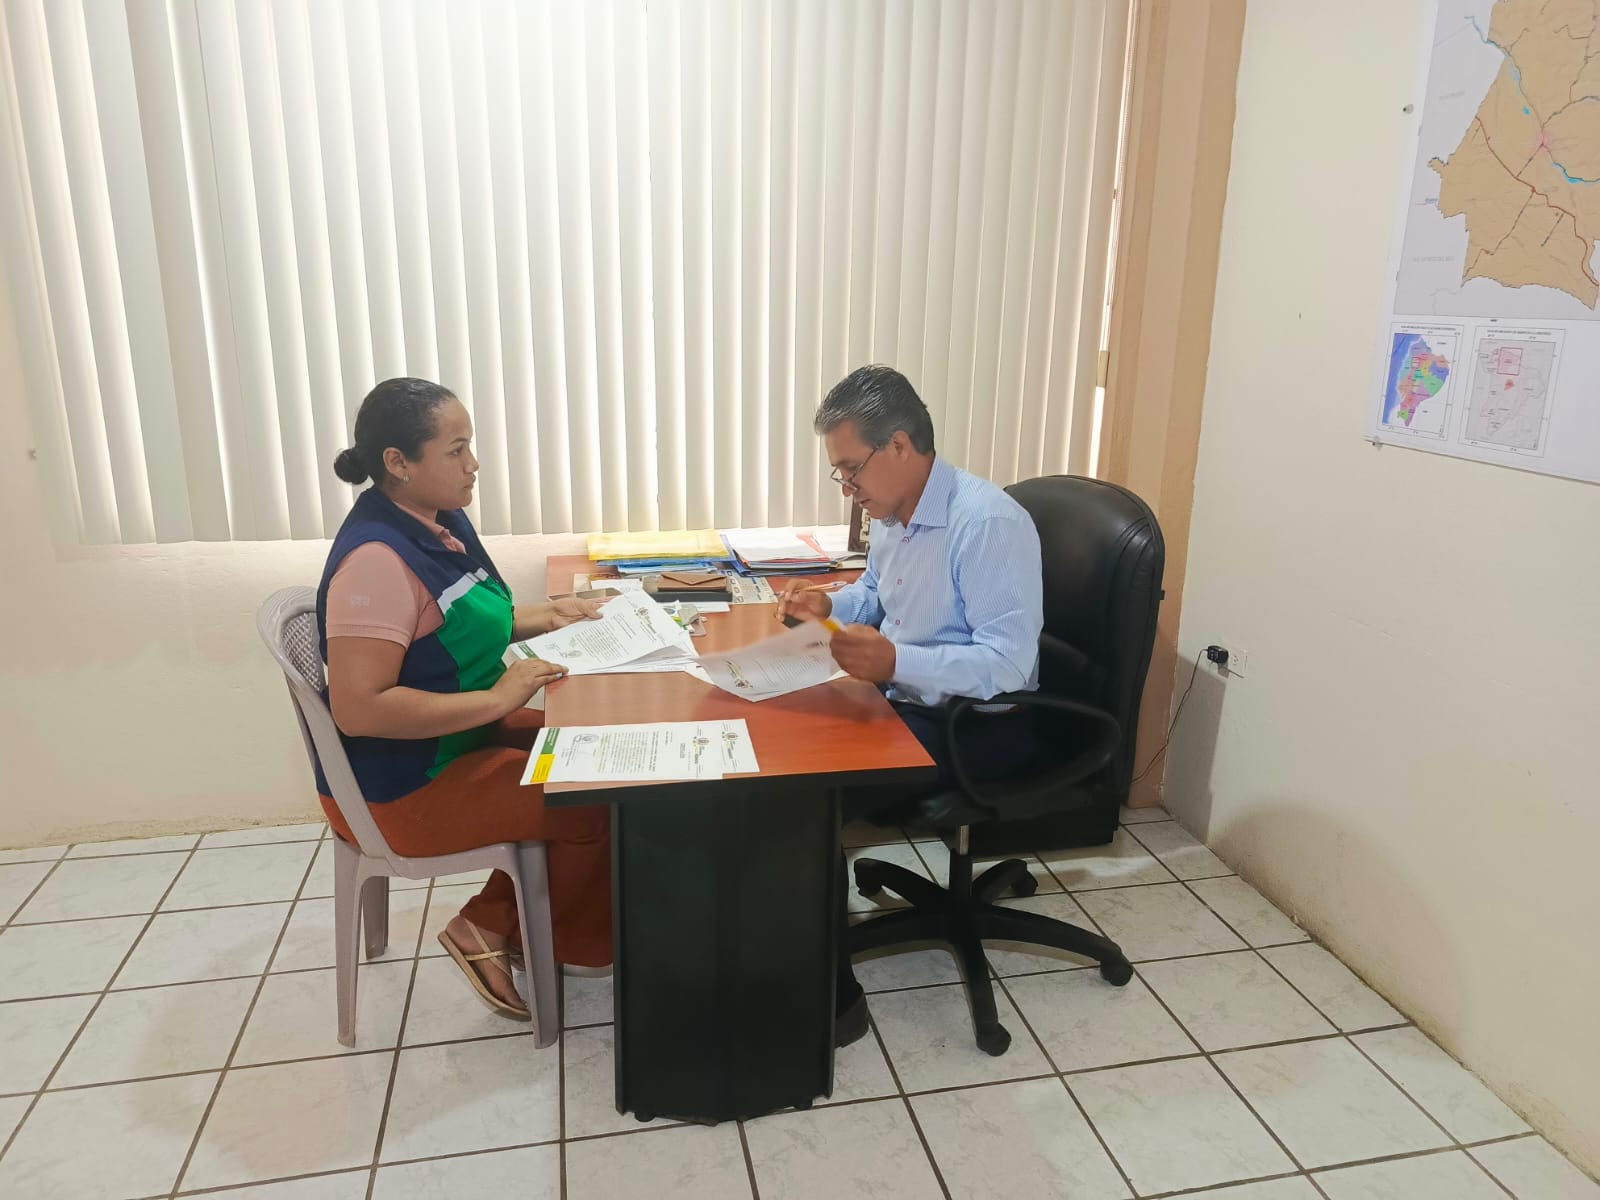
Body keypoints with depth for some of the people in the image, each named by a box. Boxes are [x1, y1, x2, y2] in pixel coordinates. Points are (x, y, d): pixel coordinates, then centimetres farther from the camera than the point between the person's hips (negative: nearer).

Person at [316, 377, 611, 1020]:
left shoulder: (444, 521, 2)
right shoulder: (377, 558, -27)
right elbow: (358, 708, -31)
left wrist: (547, 615, 3)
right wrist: (497, 699, -27)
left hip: (465, 735, 9)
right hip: (401, 787, -9)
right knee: (594, 804, -11)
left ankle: (499, 916, 13)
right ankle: (498, 931, 13)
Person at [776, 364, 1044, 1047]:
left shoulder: (988, 523, -22)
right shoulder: (893, 515, 6)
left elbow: (1009, 661, -27)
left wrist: (897, 663, -38)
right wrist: (828, 605, 4)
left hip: (977, 727, -9)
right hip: (904, 700, 9)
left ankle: (830, 998, -6)